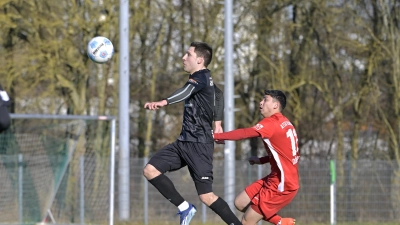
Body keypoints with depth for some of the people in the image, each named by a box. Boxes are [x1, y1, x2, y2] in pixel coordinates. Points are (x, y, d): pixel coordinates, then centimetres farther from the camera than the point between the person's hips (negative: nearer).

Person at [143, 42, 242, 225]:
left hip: (199, 144, -10)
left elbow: (186, 91, -36)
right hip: (184, 141, 10)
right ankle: (184, 208, 5)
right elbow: (217, 94, 37)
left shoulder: (201, 77, -13)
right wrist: (217, 122, 31)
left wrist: (163, 102, -55)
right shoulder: (203, 79, 16)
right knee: (150, 170, -1)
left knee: (206, 196, -10)